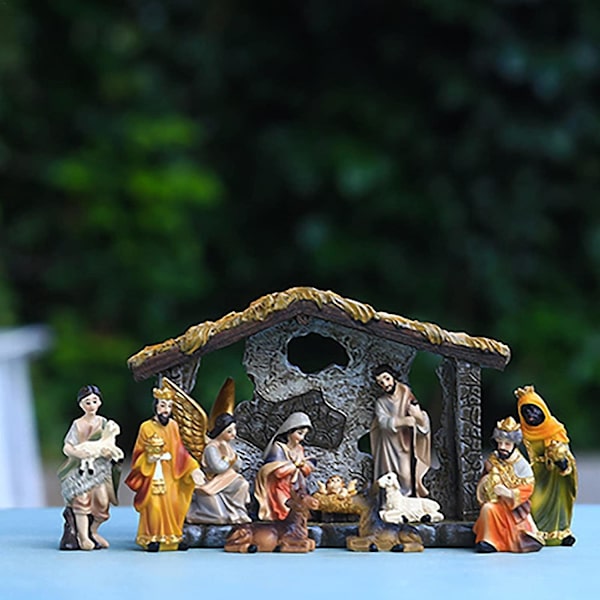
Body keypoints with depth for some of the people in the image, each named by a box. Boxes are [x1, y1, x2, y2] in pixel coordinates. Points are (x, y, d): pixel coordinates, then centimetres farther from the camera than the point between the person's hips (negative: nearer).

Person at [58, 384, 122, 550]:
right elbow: (67, 447, -1)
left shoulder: (104, 423, 9)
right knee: (82, 497, -22)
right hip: (80, 468, -2)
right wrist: (77, 452, -22)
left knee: (102, 501, -12)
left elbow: (110, 448, 5)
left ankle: (92, 531, 14)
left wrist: (107, 451, -19)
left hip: (99, 468, 2)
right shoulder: (77, 424, 6)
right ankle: (83, 537, -16)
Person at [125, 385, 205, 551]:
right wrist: (149, 459, -20)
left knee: (173, 504, 0)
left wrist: (192, 469, -2)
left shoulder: (173, 426, 6)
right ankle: (152, 538, -2)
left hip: (171, 474, 4)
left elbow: (180, 451, 7)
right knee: (154, 505, -11)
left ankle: (173, 537, 9)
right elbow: (139, 453, 0)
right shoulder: (146, 427, -4)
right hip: (153, 474, -4)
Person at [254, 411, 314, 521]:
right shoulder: (278, 448, -11)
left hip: (296, 491, 7)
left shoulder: (299, 449, 12)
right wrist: (296, 464, -7)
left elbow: (307, 471, 12)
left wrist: (302, 464, -11)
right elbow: (279, 471, -22)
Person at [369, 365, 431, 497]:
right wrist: (404, 421, -31)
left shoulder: (407, 395, 0)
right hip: (390, 447, 1)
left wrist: (418, 416, -30)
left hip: (407, 446, -1)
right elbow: (383, 421, -15)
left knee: (409, 479, -9)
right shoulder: (381, 402, 3)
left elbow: (423, 424, -6)